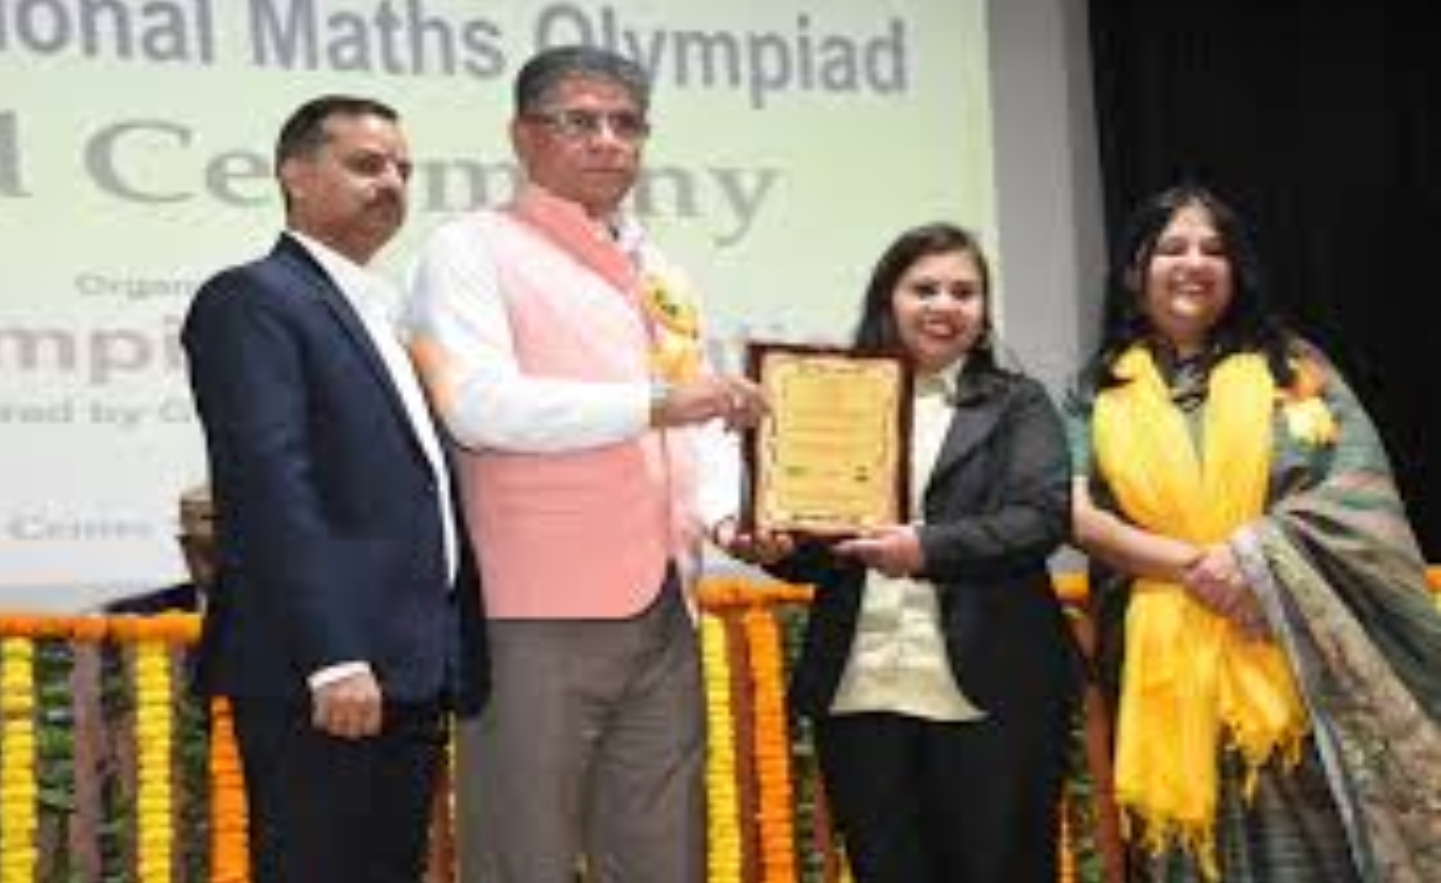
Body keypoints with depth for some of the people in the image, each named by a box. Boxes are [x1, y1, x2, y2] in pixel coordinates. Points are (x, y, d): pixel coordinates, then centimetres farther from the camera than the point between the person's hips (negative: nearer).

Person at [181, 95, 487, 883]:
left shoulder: (383, 315, 22)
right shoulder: (252, 299, -5)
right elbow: (271, 488, -16)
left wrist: (449, 663, 13)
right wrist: (334, 660, -23)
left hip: (410, 671, 8)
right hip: (318, 674, -8)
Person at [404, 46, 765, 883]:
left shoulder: (663, 272, 19)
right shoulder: (471, 248, -2)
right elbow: (476, 404, -17)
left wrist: (731, 514, 4)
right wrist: (653, 402, -19)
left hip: (663, 610, 7)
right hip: (536, 612, -6)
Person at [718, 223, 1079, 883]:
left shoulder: (1018, 404, 8)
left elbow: (1044, 515, -7)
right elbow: (816, 540, 13)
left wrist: (927, 550, -21)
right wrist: (777, 547, -11)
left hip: (990, 693, -2)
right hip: (861, 692, 2)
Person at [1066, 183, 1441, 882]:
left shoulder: (1292, 367, 9)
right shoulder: (1100, 391, 10)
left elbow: (1364, 487, -1)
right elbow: (1078, 512, -2)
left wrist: (1252, 553, -16)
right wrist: (1194, 565, -14)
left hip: (1299, 657, 0)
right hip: (1170, 668, 0)